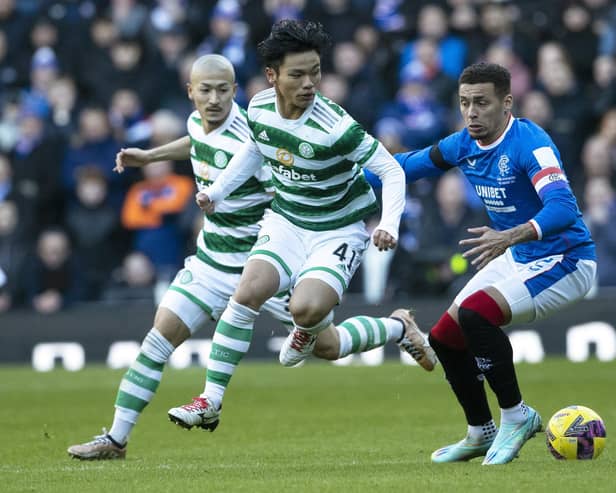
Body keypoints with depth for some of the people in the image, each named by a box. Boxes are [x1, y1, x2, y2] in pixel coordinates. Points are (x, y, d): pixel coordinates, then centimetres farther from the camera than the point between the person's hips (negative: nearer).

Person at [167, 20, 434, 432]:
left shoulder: (334, 127, -27)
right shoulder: (259, 108, -9)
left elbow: (391, 169, -22)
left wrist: (389, 224, -36)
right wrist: (217, 191, 13)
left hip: (339, 232, -5)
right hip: (286, 222, 5)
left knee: (306, 309, -29)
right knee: (248, 293, -20)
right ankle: (211, 401, -13)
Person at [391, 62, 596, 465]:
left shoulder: (530, 142, -25)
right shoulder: (465, 144, -1)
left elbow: (563, 208, -38)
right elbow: (409, 165, 16)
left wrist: (511, 236, -53)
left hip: (564, 261, -9)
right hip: (518, 260, 9)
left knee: (475, 314, -28)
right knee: (445, 337, 6)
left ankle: (516, 416, -10)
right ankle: (481, 433, 27)